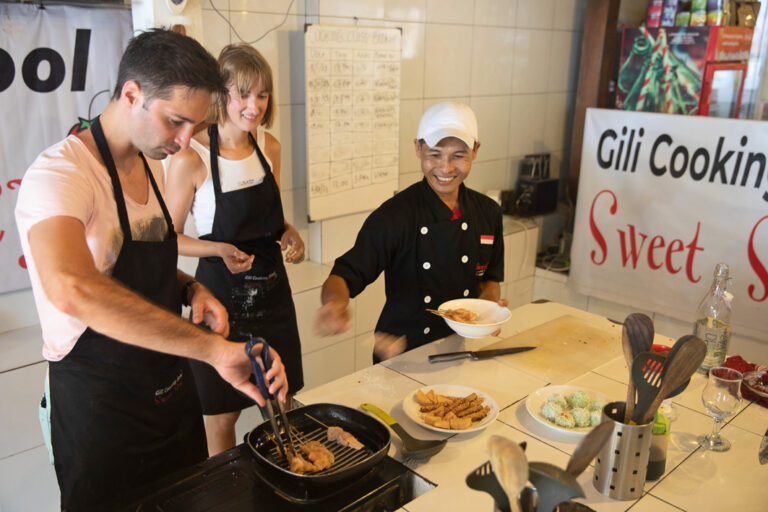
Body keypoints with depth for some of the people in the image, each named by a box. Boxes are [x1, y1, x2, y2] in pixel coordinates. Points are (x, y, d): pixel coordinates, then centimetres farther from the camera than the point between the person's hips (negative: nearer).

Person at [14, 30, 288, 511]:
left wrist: (190, 289, -3)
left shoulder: (151, 165, 5)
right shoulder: (59, 173, -23)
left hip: (173, 393, 8)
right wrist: (214, 348, -47)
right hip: (99, 407, -7)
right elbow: (71, 289, -44)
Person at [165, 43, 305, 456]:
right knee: (222, 417, 9)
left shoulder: (269, 146, 1)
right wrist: (219, 250, -22)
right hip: (221, 292, -5)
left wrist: (288, 233, -5)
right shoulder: (191, 158, -16)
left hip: (271, 287, 5)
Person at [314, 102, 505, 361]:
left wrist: (489, 305, -4)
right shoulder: (394, 216, -13)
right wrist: (335, 302, -37)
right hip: (402, 358, -4)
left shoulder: (487, 212, 3)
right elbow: (345, 274, -16)